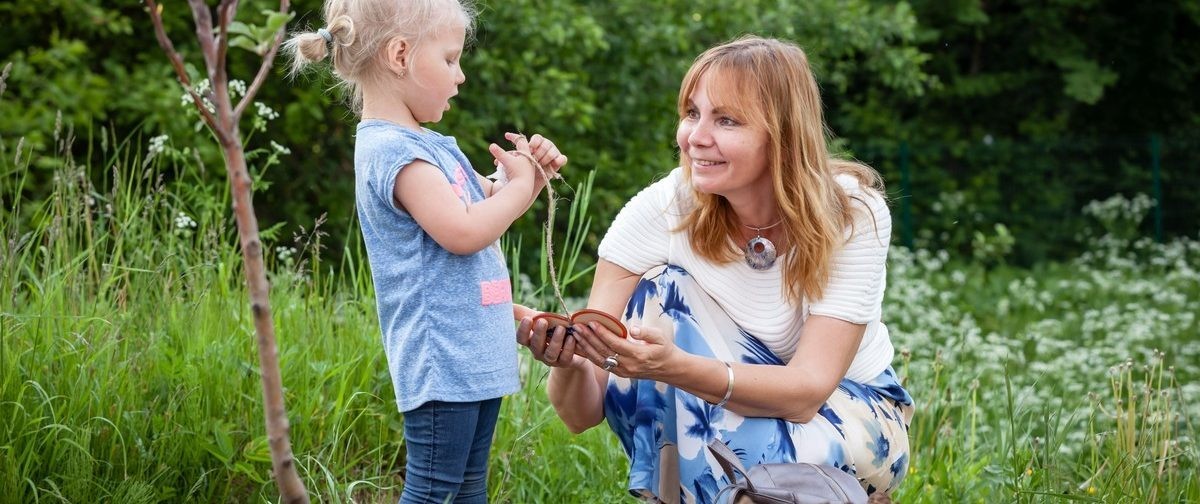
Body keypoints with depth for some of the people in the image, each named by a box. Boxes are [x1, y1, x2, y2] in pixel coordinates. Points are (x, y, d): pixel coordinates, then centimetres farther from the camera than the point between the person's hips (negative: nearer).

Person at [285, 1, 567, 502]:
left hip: (474, 356, 10)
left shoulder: (431, 145, 15)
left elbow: (488, 207, 28)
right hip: (442, 362, -10)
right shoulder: (391, 151, -16)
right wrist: (521, 184, -9)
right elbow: (464, 231, -24)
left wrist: (533, 173, 9)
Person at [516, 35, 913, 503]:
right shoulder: (662, 210, -19)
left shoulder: (852, 215, -22)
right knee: (662, 290, -25)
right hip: (714, 428, 2)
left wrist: (675, 367, -49)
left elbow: (808, 389, -33)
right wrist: (568, 363, -45)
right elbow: (583, 413, -21)